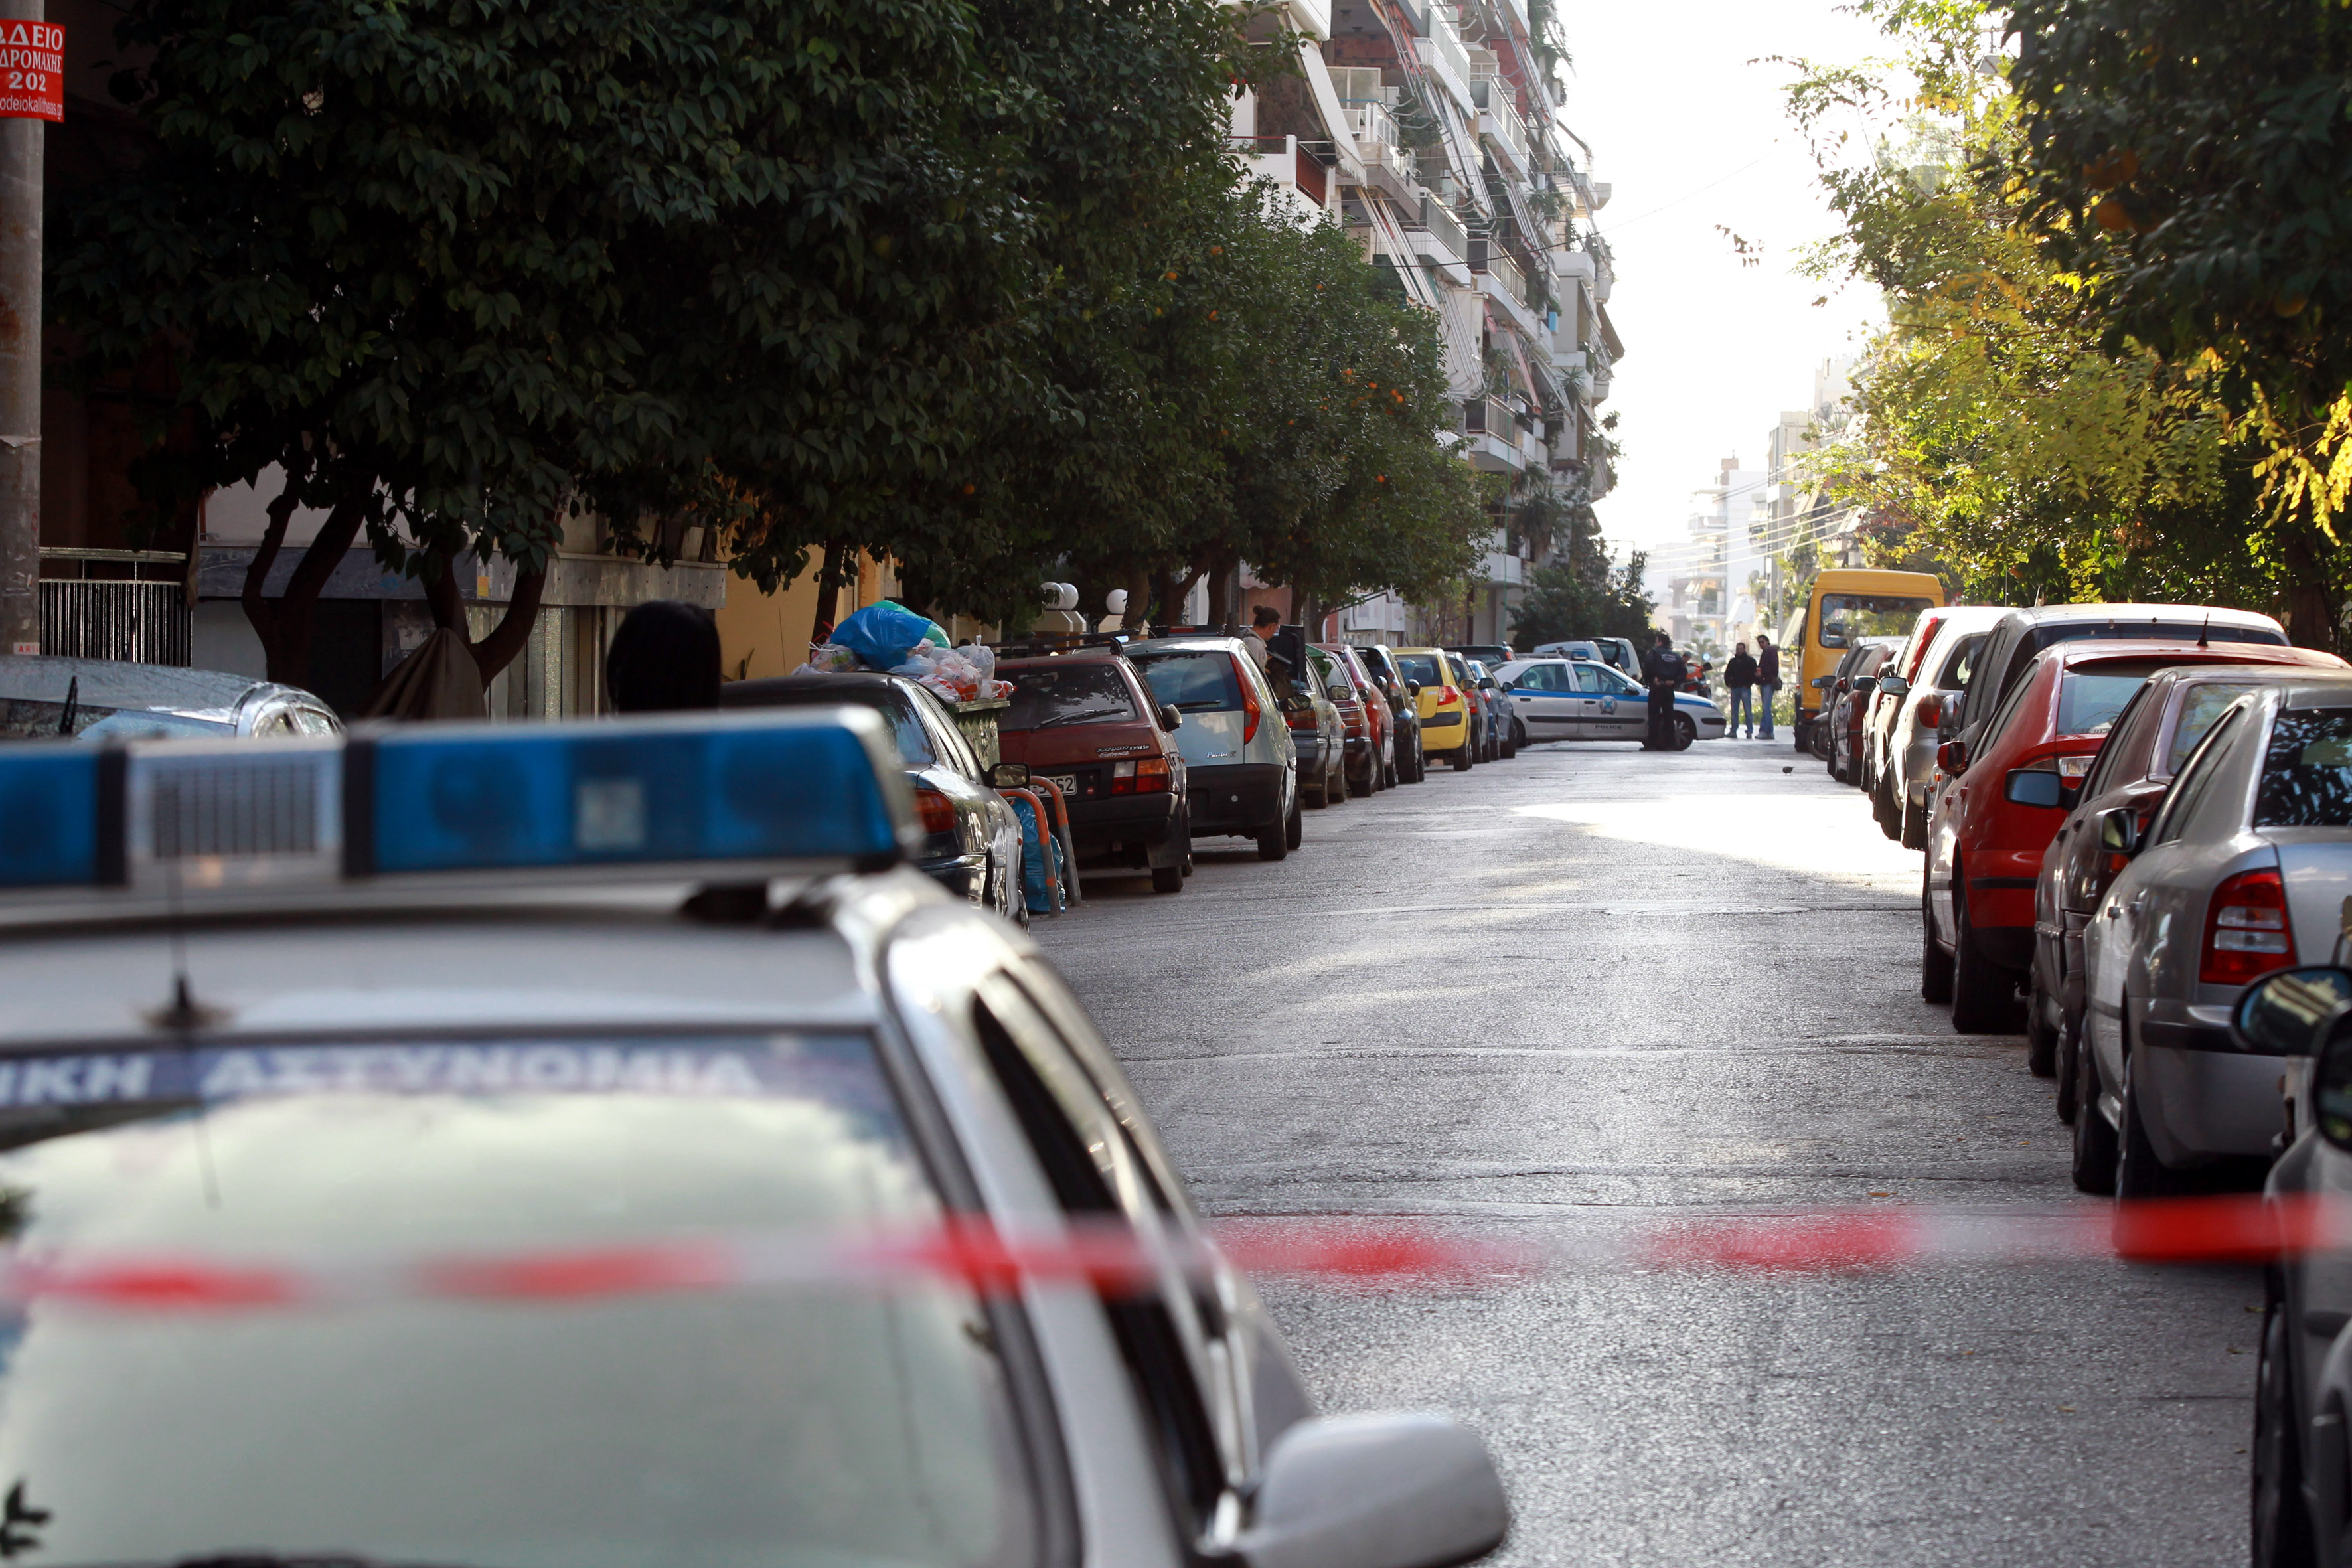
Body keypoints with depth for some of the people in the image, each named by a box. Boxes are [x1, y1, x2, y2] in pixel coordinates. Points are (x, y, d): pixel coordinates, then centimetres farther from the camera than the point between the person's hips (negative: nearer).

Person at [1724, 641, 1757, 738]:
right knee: (1734, 711, 5)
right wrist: (1728, 683, 7)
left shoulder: (1750, 661, 4)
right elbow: (1727, 674, 22)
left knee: (1748, 710, -8)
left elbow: (1754, 674, -2)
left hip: (1745, 689, -5)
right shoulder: (1733, 661, 18)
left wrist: (1748, 684, -10)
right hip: (1734, 688, 5)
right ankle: (1733, 730, 7)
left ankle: (1750, 731, -9)